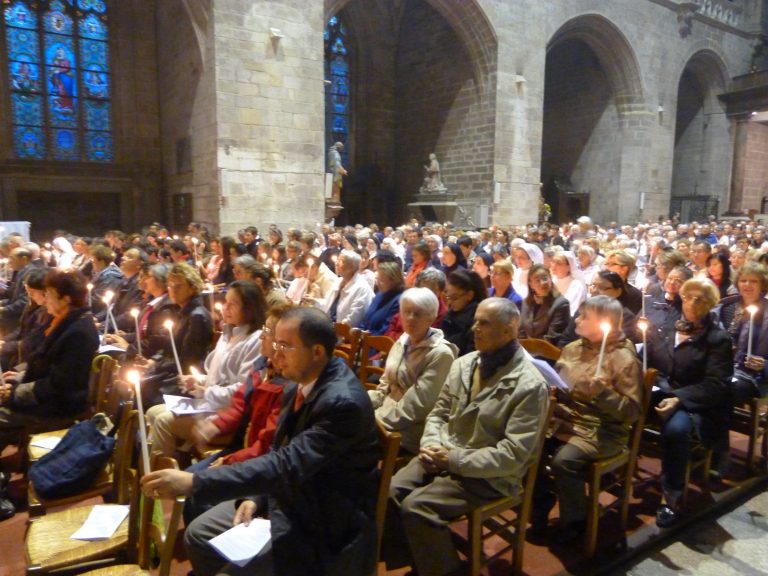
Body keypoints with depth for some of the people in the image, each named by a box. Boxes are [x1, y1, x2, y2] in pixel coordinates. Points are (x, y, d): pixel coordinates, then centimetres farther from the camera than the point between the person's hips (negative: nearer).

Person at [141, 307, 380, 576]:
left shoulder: (343, 402, -30)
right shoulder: (300, 385, -2)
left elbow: (288, 464, -37)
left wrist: (193, 482, -38)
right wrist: (256, 498, -4)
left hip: (326, 525, -8)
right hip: (289, 495, 8)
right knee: (199, 534, 9)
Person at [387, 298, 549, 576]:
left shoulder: (529, 385, -16)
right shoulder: (462, 364, 5)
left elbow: (513, 454, -19)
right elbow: (438, 413, 12)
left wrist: (455, 460, -19)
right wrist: (430, 444, -9)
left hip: (487, 475, -6)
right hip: (443, 457, 6)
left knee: (416, 506, -22)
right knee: (389, 492, -13)